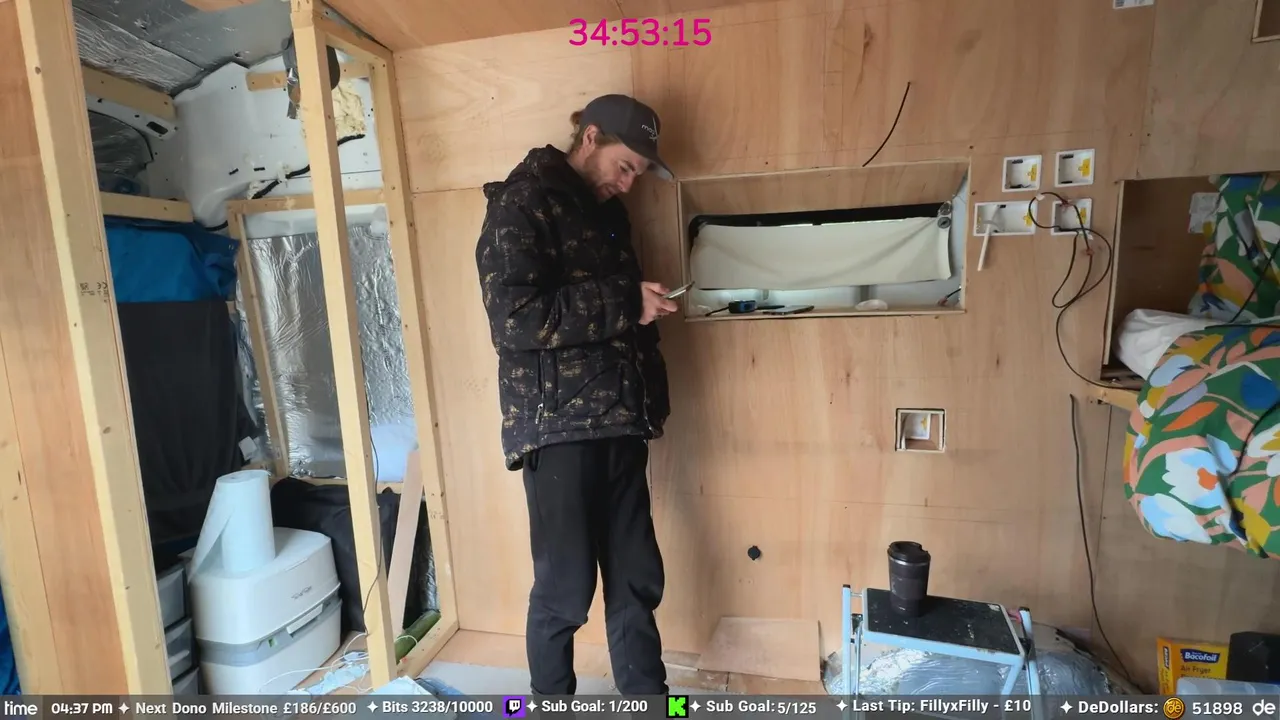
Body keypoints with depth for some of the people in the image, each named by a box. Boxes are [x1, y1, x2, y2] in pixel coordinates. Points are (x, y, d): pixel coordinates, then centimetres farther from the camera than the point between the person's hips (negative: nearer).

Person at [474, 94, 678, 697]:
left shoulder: (607, 212, 18)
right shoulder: (521, 204, -6)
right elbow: (513, 318, -19)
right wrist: (623, 303, -16)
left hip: (619, 423, 7)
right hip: (558, 425, -7)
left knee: (637, 580, 12)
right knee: (564, 588, 5)